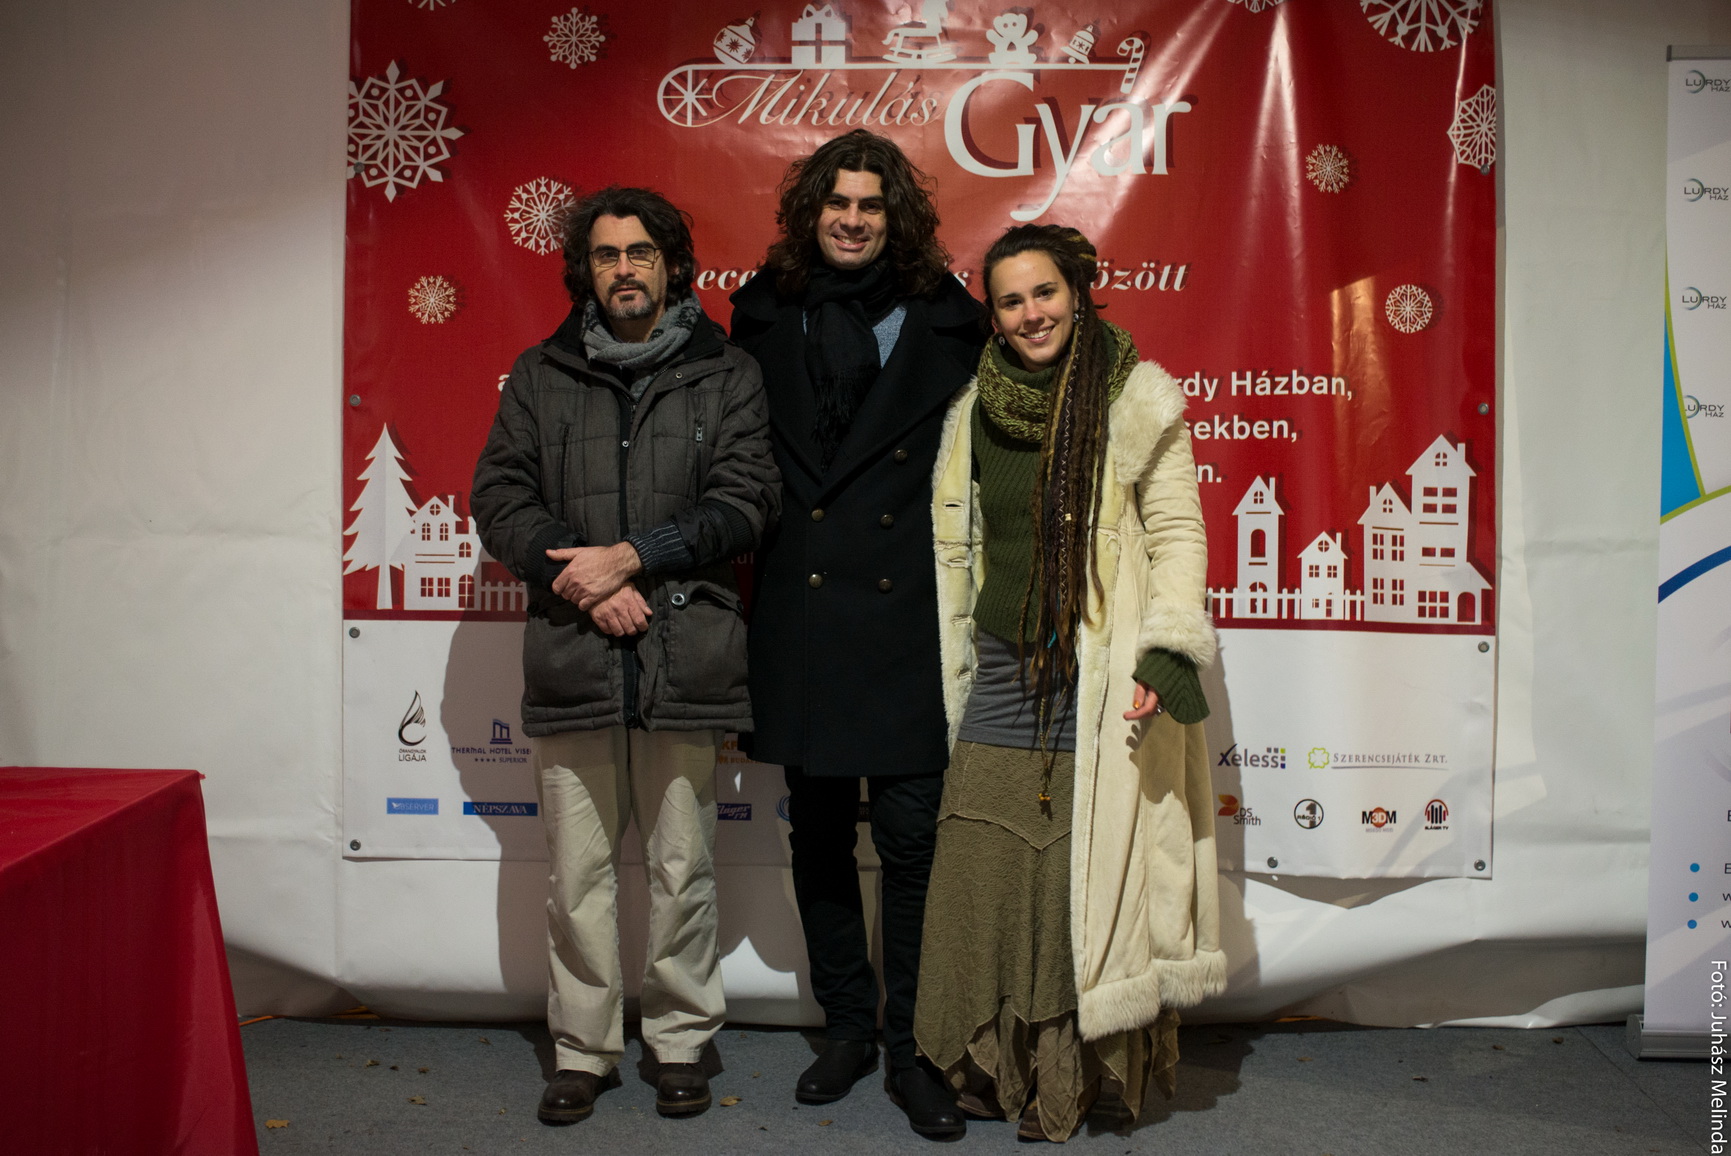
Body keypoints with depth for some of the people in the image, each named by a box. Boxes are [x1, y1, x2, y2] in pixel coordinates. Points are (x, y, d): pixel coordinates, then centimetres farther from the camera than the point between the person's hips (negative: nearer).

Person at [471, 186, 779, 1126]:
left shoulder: (727, 376, 7)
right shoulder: (540, 376, 12)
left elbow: (745, 502, -3)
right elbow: (500, 501, 6)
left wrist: (631, 555, -12)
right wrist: (580, 575, -9)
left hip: (685, 659, -1)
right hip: (570, 659, 1)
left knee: (681, 867, 8)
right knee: (578, 871, 8)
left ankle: (679, 1041, 24)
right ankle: (583, 1048, 23)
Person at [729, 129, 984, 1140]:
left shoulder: (945, 317, 3)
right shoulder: (767, 314, 7)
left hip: (910, 613, -2)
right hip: (803, 611, 3)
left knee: (912, 834, 0)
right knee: (819, 833, 12)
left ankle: (913, 1046, 16)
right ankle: (848, 1025, 29)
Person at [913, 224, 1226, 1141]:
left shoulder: (1135, 398, -1)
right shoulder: (976, 410, 11)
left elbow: (1177, 531, -3)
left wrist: (1165, 650, -14)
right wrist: (952, 680, 14)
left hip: (1100, 679, -4)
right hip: (1003, 673, 4)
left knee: (1086, 874, 0)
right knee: (983, 874, 5)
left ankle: (1069, 1078, 16)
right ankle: (997, 1067, 22)